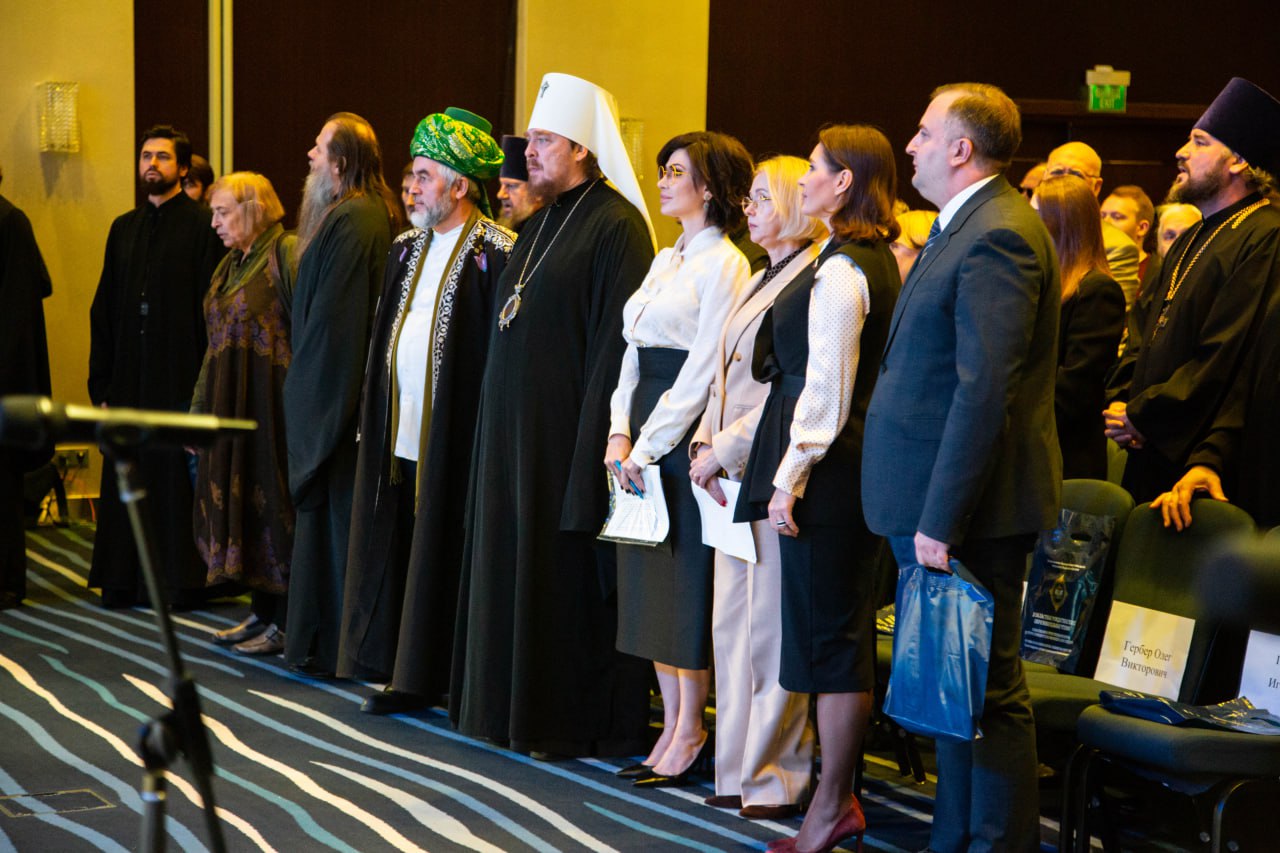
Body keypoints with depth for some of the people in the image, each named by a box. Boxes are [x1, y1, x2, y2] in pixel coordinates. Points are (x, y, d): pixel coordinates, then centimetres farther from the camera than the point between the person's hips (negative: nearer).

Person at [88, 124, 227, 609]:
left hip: (181, 373, -5)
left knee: (179, 476, -1)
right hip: (130, 379, 5)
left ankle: (183, 580, 7)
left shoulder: (203, 226, -4)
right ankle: (127, 579, 15)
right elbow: (103, 311, 13)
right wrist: (100, 383, 8)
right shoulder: (124, 229, 13)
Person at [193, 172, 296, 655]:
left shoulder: (285, 256, -11)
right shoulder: (229, 266, 16)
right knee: (240, 503, 11)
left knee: (272, 503, -4)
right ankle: (262, 613, 20)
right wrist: (199, 410, 18)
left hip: (271, 406, -9)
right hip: (229, 407, 9)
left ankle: (285, 625, 3)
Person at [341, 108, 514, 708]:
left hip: (454, 435, -7)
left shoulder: (496, 254, -10)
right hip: (400, 434, 7)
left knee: (443, 560, -1)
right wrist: (376, 420, 14)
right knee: (400, 556, 8)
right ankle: (412, 678, 16)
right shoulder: (407, 249, 15)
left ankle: (440, 678, 8)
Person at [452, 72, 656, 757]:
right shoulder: (542, 223, 15)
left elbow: (616, 341, -18)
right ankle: (518, 707, 23)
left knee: (569, 572, -1)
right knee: (517, 564, 13)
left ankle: (576, 721, 9)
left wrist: (597, 440, -23)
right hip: (513, 429, 9)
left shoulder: (616, 225, -12)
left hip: (566, 429, -9)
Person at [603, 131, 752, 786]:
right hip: (643, 435, 9)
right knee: (650, 582, 9)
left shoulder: (724, 265, -10)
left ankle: (689, 732, 5)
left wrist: (650, 444, -15)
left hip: (688, 434, -9)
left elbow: (702, 369, -15)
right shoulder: (664, 261, 17)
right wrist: (620, 432, 3)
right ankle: (670, 727, 16)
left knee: (687, 581, -3)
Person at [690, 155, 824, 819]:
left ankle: (778, 778, 7)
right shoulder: (758, 282, 19)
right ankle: (742, 770, 20)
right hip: (735, 476, 10)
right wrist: (705, 445, 5)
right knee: (731, 623, 11)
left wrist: (725, 450, -14)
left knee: (770, 626, -3)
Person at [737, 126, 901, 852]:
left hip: (828, 471, -10)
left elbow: (825, 389, -18)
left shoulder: (841, 271, -16)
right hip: (855, 466, 10)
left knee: (828, 636, -4)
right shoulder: (876, 262, 14)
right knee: (844, 635, 13)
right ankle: (840, 794, 20)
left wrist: (790, 478, -15)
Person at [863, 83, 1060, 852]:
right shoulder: (967, 227, 15)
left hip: (973, 505, -10)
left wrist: (941, 519, -24)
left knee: (985, 692, -2)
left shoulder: (996, 235, -18)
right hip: (943, 501, 10)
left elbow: (985, 391, -24)